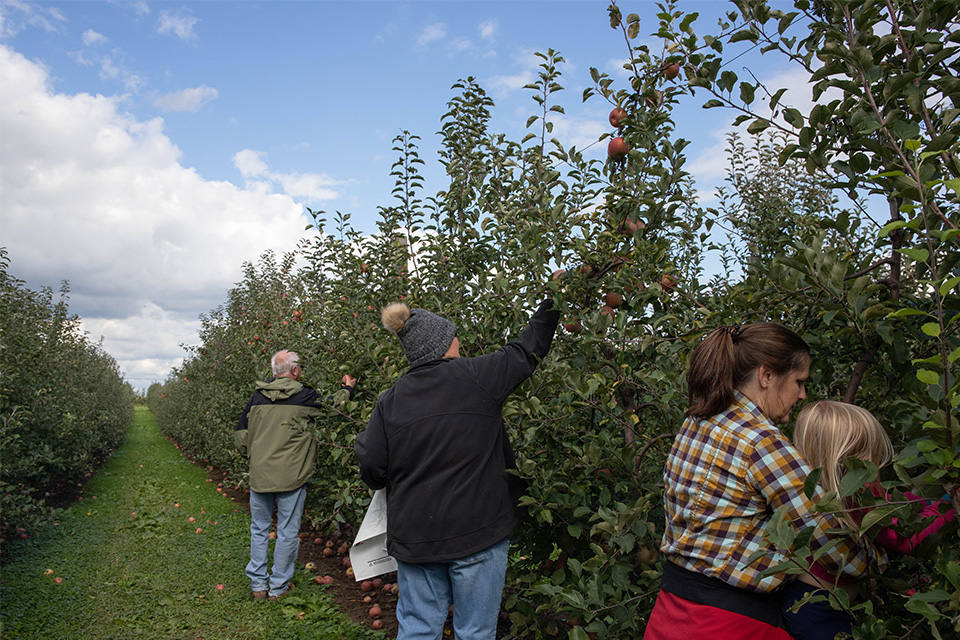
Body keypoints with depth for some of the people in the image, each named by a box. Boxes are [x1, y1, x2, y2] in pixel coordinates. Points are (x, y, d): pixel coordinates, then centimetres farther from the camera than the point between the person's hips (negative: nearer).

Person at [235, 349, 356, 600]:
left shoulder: (257, 397, 4)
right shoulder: (305, 397, -8)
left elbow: (240, 433, 8)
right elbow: (332, 405, 8)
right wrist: (347, 389, 26)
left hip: (259, 474, 4)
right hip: (290, 475, -4)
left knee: (259, 528, 17)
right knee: (288, 532, 8)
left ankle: (258, 584, 24)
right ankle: (278, 587, 17)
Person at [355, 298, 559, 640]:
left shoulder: (391, 400, -1)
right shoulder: (476, 378, -9)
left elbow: (371, 470, -1)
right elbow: (528, 349, 4)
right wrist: (552, 300, 19)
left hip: (414, 537, 3)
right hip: (477, 533, -3)